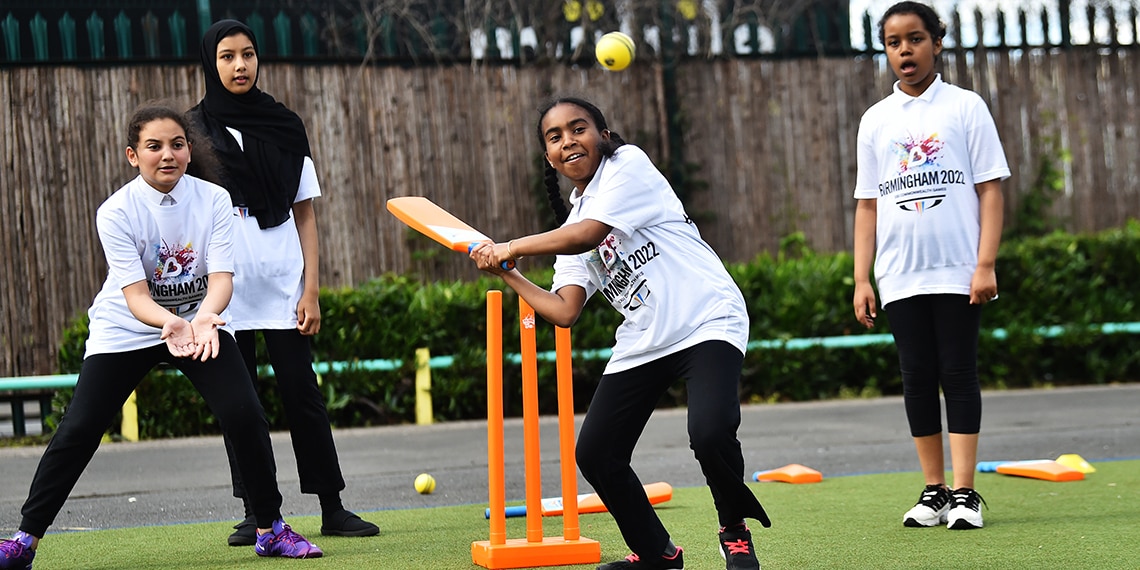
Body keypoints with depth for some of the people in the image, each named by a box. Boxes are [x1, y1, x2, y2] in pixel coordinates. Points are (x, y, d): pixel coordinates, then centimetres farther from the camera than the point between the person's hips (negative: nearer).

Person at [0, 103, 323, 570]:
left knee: (245, 416, -16)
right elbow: (135, 294, -23)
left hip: (201, 320, 2)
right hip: (127, 329, -2)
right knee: (78, 430, -10)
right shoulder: (116, 212, -18)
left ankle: (270, 528, 1)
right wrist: (171, 323, -44)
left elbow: (221, 276, -19)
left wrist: (205, 316, -41)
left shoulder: (213, 200, -11)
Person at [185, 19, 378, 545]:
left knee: (302, 393, -2)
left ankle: (332, 508, 2)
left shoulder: (286, 127, 8)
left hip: (283, 288, 1)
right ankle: (255, 513, 7)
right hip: (224, 288, -1)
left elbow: (305, 215, 8)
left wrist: (311, 289, 0)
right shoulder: (196, 129, 4)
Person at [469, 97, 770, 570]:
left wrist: (514, 247, -7)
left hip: (706, 322, -7)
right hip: (642, 344, 8)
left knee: (710, 434, -29)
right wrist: (505, 273, 3)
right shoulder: (571, 225, 16)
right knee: (595, 455, -1)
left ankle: (736, 531, 0)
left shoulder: (629, 164, -3)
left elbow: (590, 234, -17)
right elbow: (564, 311, 5)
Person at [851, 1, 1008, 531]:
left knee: (958, 374, -4)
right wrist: (861, 278, 5)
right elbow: (868, 203, 12)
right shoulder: (875, 120, 11)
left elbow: (990, 188, -1)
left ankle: (964, 493, -2)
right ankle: (933, 491, 9)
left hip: (958, 273, -3)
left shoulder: (965, 107, 2)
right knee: (918, 377, 3)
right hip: (900, 277, 3)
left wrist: (986, 264, -9)